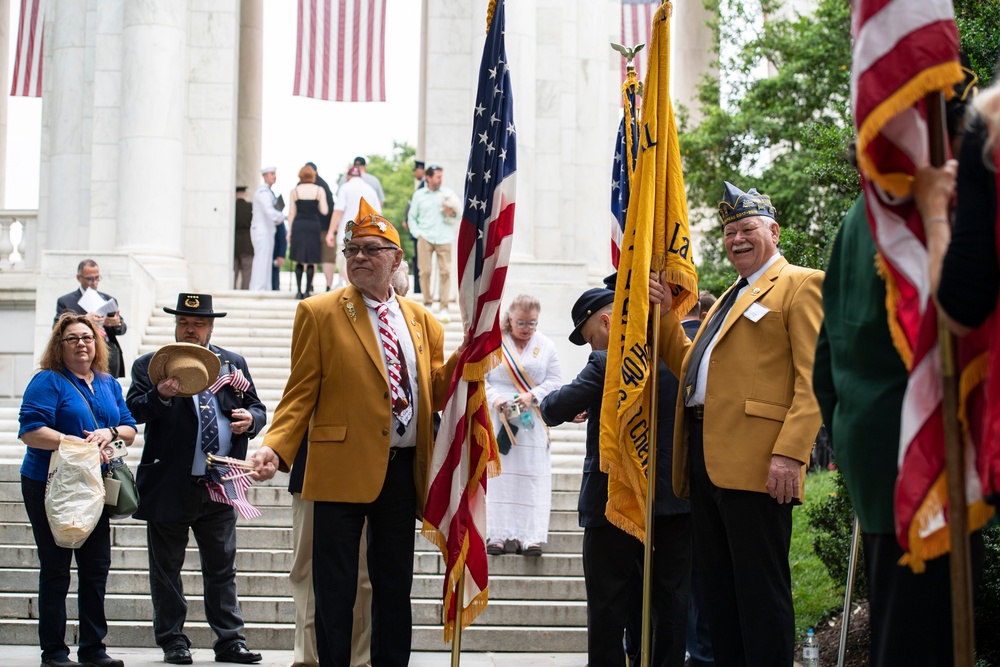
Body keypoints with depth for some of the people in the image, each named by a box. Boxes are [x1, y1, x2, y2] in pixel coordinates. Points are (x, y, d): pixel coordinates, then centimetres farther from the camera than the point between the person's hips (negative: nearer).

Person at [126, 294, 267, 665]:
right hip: (169, 486, -2)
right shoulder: (149, 365, 2)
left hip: (219, 486, 2)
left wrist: (250, 419, -8)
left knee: (222, 567, 5)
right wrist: (160, 396, -30)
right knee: (166, 568, 5)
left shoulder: (233, 365, 13)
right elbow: (133, 410, -11)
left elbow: (257, 409, 16)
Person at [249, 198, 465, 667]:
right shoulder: (319, 313, 1)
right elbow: (301, 395, -3)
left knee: (394, 586, 11)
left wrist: (468, 354, -7)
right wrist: (275, 448, -17)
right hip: (343, 469, -4)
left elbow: (437, 392, 10)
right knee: (336, 590, -1)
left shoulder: (421, 320, 11)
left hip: (404, 470, 4)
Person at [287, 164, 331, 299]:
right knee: (311, 261, 4)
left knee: (299, 260, 7)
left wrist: (289, 231, 7)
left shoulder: (295, 191, 2)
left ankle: (299, 291, -1)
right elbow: (324, 211, -4)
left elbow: (291, 212, 2)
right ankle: (307, 290, -1)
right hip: (314, 225, -1)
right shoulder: (319, 190, 0)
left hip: (298, 225, 1)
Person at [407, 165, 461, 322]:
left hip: (444, 238, 0)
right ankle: (427, 304, 8)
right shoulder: (419, 195, 11)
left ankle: (444, 308, -6)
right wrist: (417, 233, 1)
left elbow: (456, 219, 12)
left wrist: (451, 214, -9)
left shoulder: (448, 194, 10)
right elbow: (412, 217, 15)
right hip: (425, 238, 0)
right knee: (425, 271, -5)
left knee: (445, 272, -8)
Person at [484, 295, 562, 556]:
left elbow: (555, 380, 5)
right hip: (497, 420, -2)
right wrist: (495, 399, -17)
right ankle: (496, 534, 0)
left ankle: (528, 536, -2)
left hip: (532, 424, 2)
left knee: (531, 476, -3)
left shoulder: (546, 346, 8)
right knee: (497, 474, -3)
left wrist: (533, 396, -12)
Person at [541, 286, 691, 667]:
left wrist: (546, 401, 5)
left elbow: (554, 410, -16)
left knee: (608, 605, 4)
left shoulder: (607, 364, -15)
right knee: (669, 602, 10)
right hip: (674, 502, 5)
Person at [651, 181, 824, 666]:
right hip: (706, 460, 9)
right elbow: (688, 366, 27)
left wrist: (791, 453, -21)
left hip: (756, 462, -9)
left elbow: (814, 378, -10)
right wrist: (664, 314, 14)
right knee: (720, 590, 10)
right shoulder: (730, 298, 28)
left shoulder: (800, 284, 0)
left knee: (760, 588, -8)